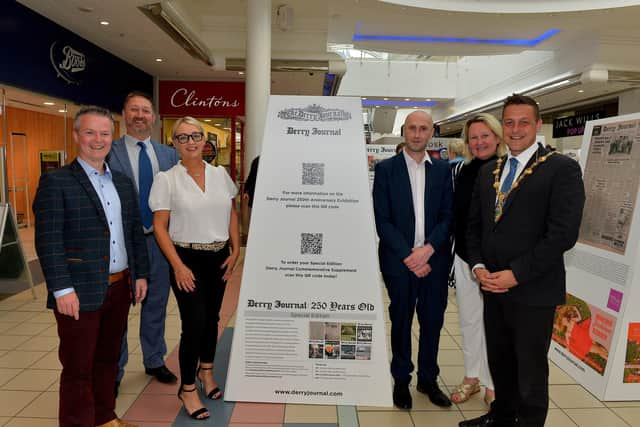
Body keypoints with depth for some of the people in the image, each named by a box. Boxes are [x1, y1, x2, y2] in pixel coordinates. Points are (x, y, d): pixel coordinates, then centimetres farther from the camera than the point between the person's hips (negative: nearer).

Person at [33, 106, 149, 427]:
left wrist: (140, 273, 9)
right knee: (78, 368, 8)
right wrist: (62, 289, -17)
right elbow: (48, 240, -12)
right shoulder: (56, 181, -6)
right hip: (80, 291, -5)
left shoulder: (123, 182, 12)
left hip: (120, 288, 6)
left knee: (108, 359, 19)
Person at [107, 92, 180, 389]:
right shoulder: (108, 153, -5)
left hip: (159, 241, 4)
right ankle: (114, 371, 29)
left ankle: (154, 361, 36)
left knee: (156, 305, 16)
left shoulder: (169, 154, 7)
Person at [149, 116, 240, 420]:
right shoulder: (166, 179, -6)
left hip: (219, 257, 4)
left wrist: (236, 250, 3)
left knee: (211, 318, 15)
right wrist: (178, 266, -14)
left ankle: (206, 370, 40)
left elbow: (231, 214, 11)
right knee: (194, 323, -3)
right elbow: (160, 227, -7)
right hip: (187, 258, -4)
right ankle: (187, 388, 19)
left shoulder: (220, 174, 4)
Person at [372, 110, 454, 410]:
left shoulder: (442, 169, 6)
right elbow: (382, 220, -7)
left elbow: (448, 215, 2)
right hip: (399, 260, -2)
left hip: (434, 260, 2)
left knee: (432, 321, 12)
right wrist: (409, 256, -13)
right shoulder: (385, 169, -2)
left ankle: (428, 379, 32)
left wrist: (428, 249, -13)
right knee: (401, 321, 12)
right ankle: (401, 379, 30)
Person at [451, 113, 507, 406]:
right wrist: (462, 255, 6)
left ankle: (493, 384, 27)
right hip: (465, 259, 4)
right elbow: (455, 215, 9)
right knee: (469, 321, 15)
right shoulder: (463, 172, 5)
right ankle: (471, 377, 33)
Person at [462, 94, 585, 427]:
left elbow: (563, 233, -16)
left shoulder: (562, 169, -8)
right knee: (499, 360, 20)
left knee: (530, 368, 10)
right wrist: (478, 266, -2)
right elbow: (474, 224, 12)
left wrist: (516, 274, -17)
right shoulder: (488, 171, 10)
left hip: (533, 290, -5)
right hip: (493, 286, 6)